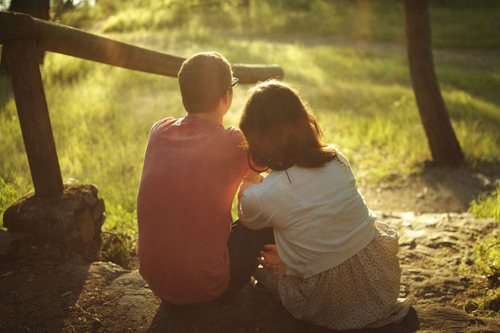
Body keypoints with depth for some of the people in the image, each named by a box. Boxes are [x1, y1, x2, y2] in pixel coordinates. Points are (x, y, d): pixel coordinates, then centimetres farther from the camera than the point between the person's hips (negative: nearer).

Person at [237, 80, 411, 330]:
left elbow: (248, 222, 8)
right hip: (382, 278, 4)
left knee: (261, 267, 24)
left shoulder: (258, 197, -19)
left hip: (330, 305, -3)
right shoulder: (336, 159, -7)